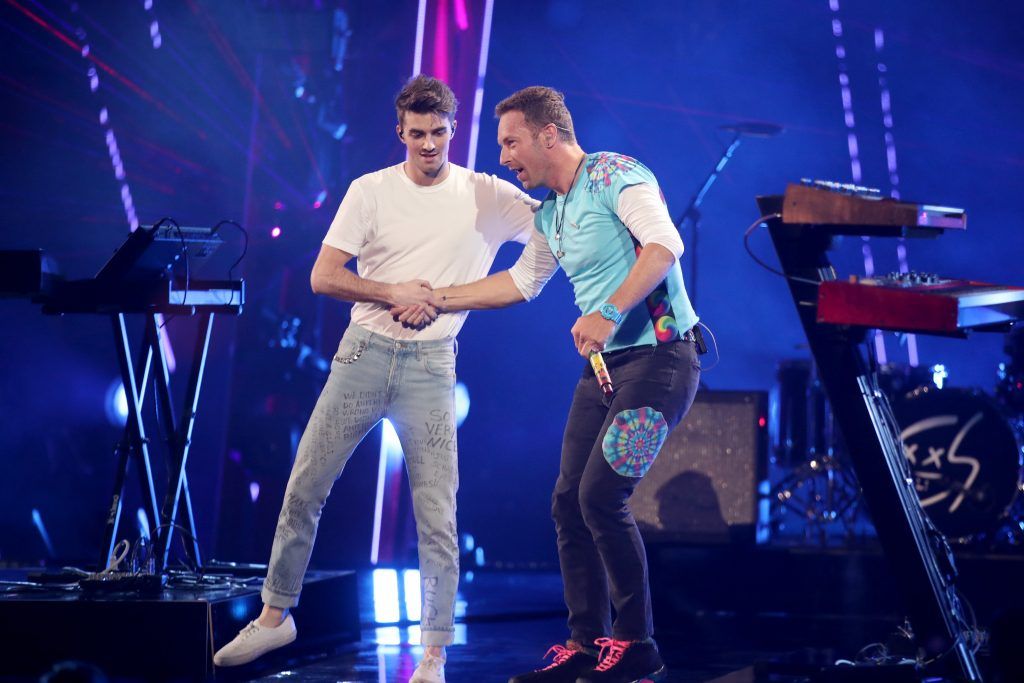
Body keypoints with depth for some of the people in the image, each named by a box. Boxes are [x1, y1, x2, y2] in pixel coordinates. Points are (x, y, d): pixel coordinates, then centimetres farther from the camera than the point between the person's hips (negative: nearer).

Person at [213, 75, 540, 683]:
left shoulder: (486, 196, 0)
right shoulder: (371, 191, 2)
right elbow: (324, 277, 0)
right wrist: (393, 293, -12)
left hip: (432, 366, -1)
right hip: (363, 355, 1)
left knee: (438, 516, -5)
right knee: (305, 489, 4)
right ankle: (276, 616, 22)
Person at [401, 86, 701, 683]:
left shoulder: (616, 176, -12)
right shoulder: (550, 215, 17)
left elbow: (664, 243, -26)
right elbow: (522, 282, 31)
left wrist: (609, 312, -34)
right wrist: (439, 299, 29)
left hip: (660, 358, -9)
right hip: (605, 366, 9)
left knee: (601, 494, -16)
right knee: (569, 501, 5)